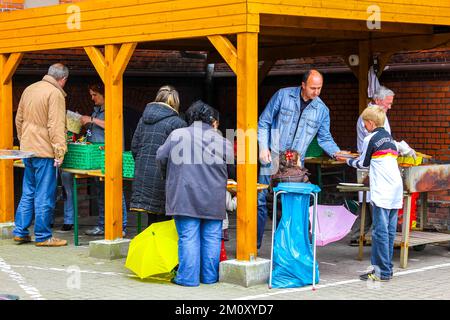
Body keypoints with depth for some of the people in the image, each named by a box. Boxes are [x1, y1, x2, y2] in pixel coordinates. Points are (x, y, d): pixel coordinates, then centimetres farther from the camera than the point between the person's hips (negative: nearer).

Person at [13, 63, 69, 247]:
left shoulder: (29, 89, 12)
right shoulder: (55, 93, -13)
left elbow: (19, 119, 19)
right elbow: (56, 125, -19)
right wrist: (60, 151, -19)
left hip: (28, 149, 8)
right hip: (45, 151, -8)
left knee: (28, 193, 15)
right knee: (44, 195, -2)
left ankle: (20, 232, 17)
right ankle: (42, 236, 2)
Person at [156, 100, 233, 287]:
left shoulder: (177, 135, 0)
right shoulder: (221, 141, 1)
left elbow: (161, 158, 6)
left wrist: (169, 175, 24)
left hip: (185, 196, -1)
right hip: (213, 200, 1)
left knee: (188, 237, 2)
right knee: (212, 237, 10)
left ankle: (188, 277, 2)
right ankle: (210, 276, 15)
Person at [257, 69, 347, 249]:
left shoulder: (322, 110, 3)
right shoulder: (283, 95, -3)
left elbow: (325, 138, 11)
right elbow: (264, 122, 2)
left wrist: (336, 152, -8)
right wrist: (263, 148, -6)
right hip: (273, 157, -2)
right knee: (261, 200, -4)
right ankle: (254, 243, 5)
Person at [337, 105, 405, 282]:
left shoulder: (370, 139, -3)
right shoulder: (389, 138, 18)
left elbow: (363, 163, 6)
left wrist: (347, 161, 23)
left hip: (382, 191, -8)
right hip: (396, 189, 8)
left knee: (380, 231, -6)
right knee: (390, 230, 9)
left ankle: (383, 272, -7)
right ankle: (387, 268, 12)